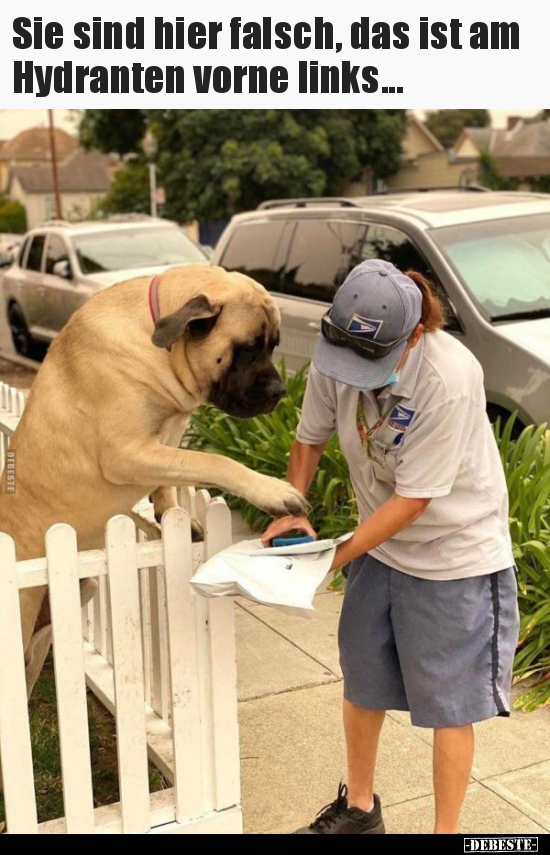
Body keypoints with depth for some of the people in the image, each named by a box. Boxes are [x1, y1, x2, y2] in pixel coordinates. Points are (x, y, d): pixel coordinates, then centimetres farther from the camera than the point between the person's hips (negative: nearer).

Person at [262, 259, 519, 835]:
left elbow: (412, 500, -27)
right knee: (362, 680, 19)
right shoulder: (336, 354, -16)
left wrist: (333, 559, -23)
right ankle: (358, 808, 43)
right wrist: (291, 510, -14)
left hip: (454, 555, -6)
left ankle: (447, 831, 28)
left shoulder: (450, 379, -32)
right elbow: (310, 438, 2)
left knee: (447, 702, 6)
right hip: (381, 544, 6)